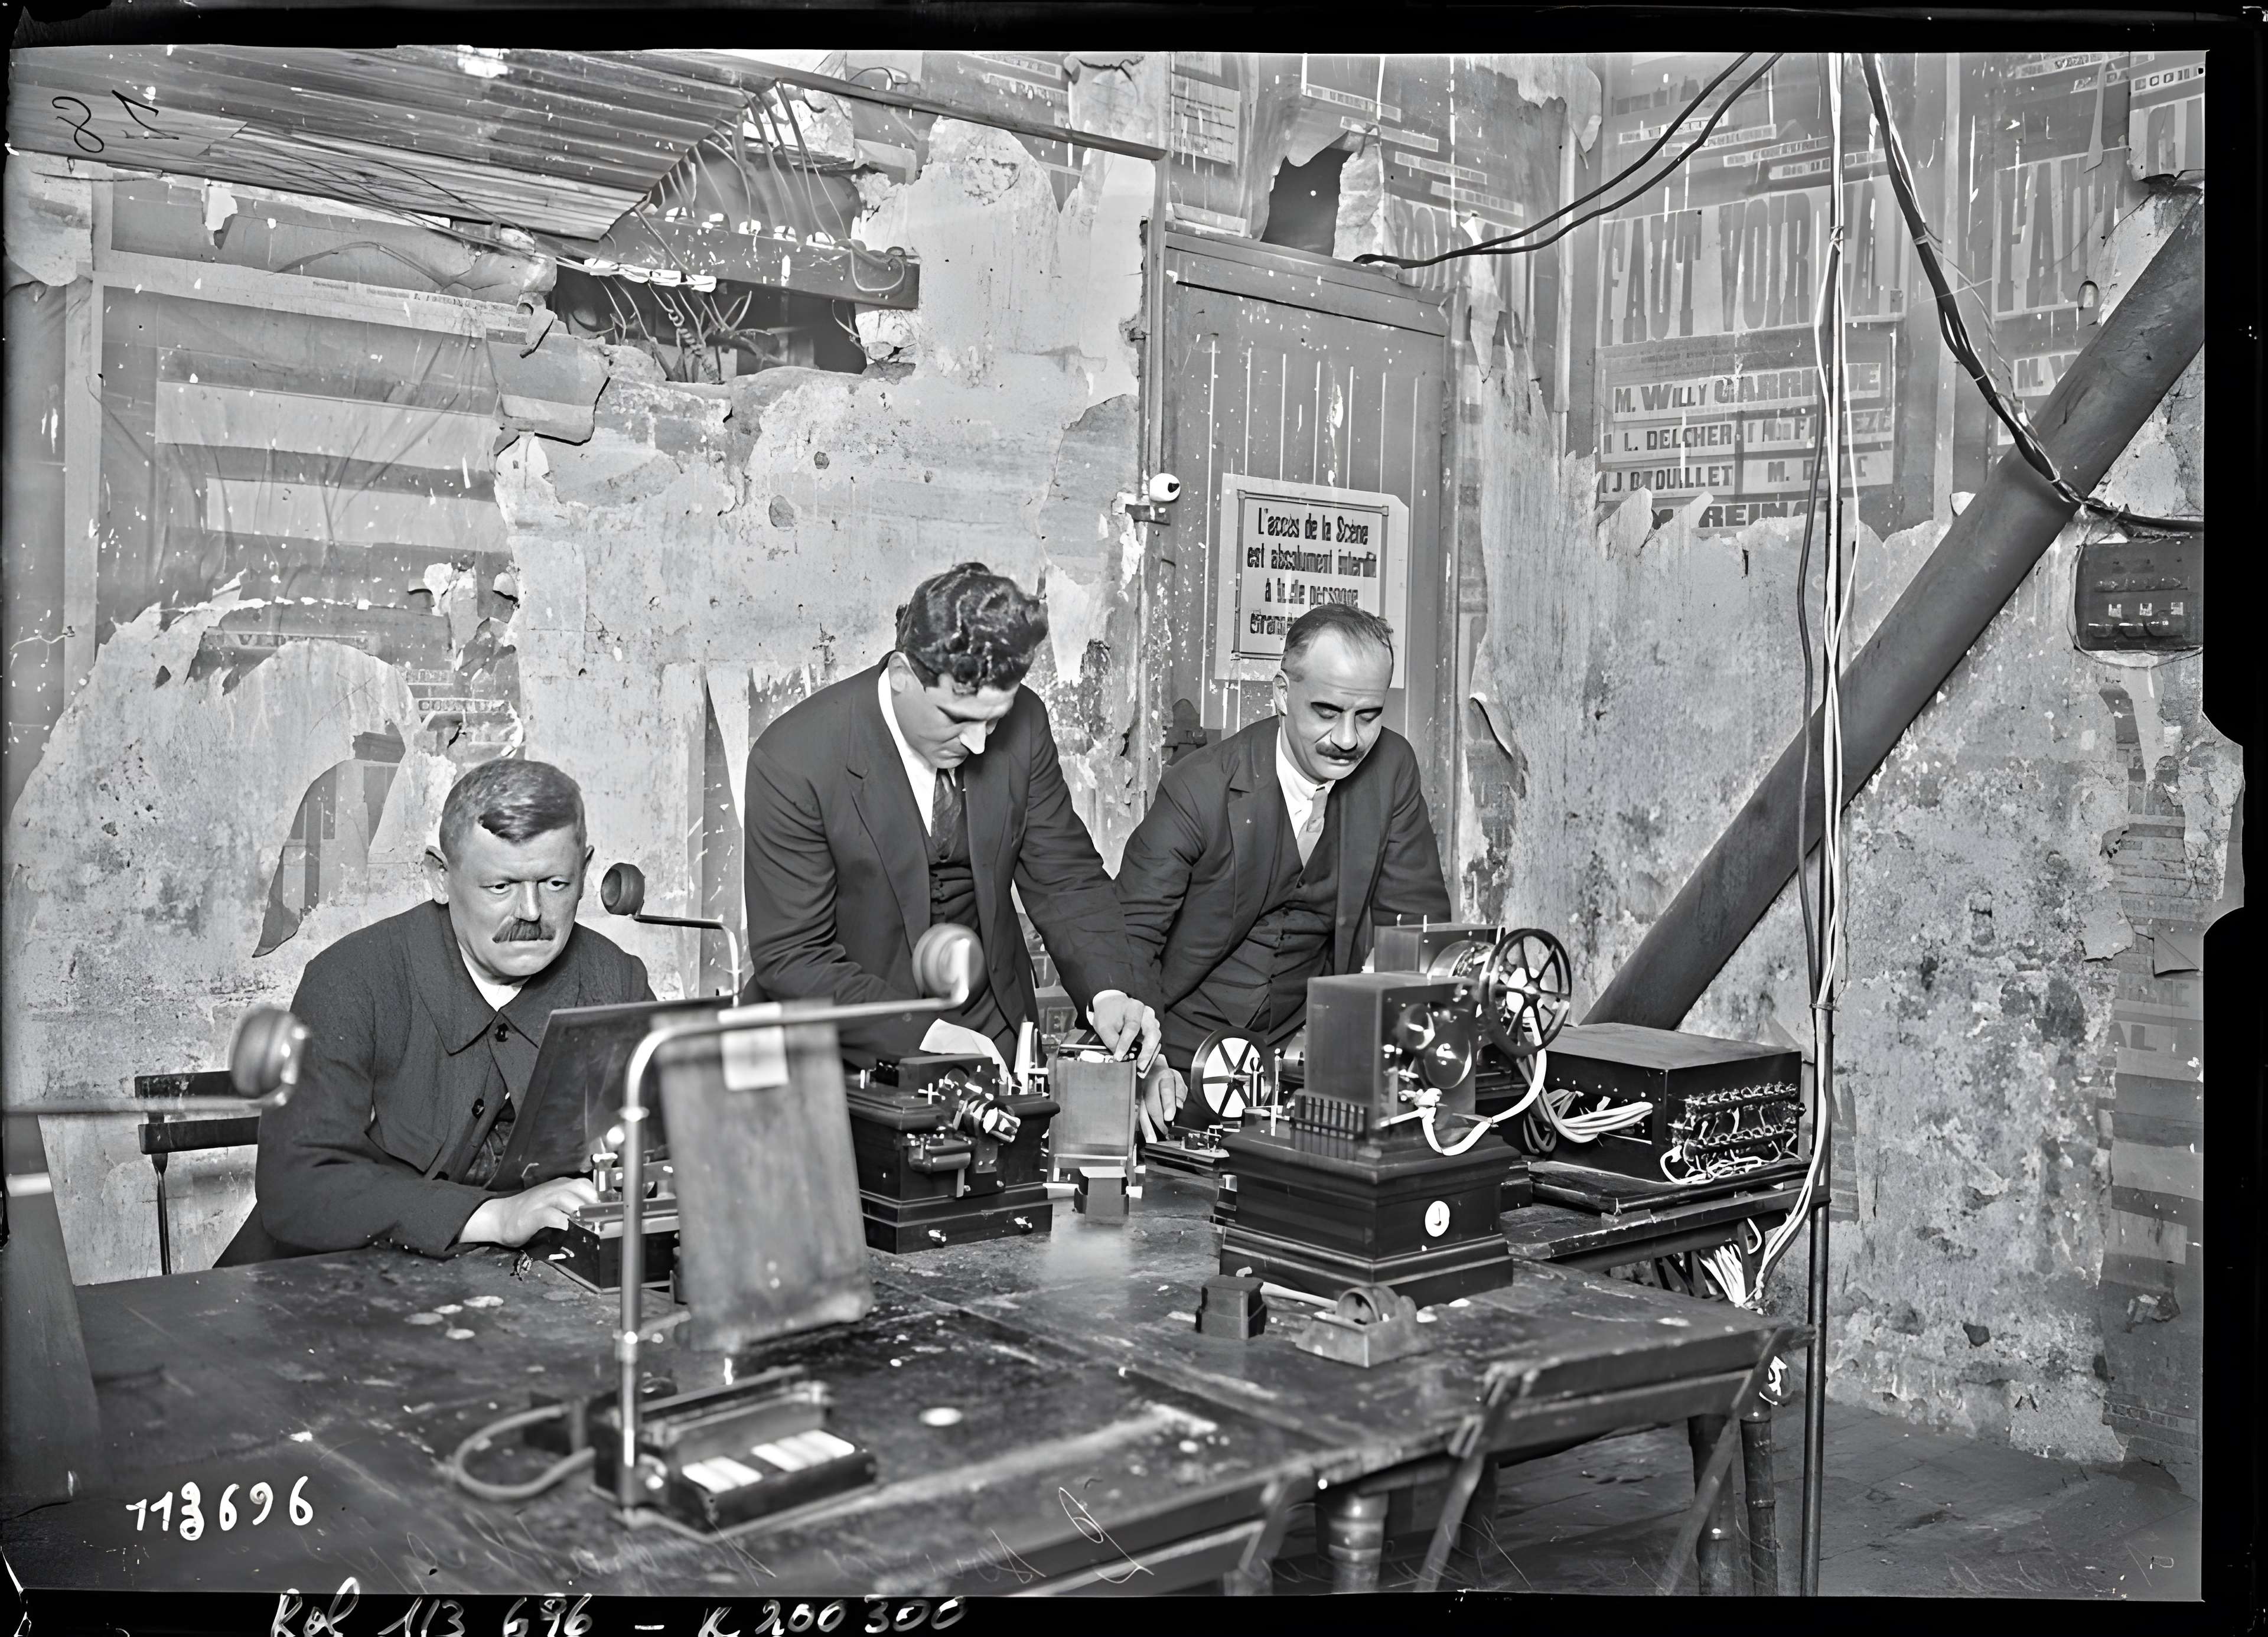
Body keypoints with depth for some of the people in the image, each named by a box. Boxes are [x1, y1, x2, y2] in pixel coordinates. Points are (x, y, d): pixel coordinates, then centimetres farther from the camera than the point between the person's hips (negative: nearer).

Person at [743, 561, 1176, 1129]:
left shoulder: (1021, 724, -6)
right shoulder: (794, 762, -18)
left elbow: (1064, 877, 4)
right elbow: (791, 956, -15)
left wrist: (1110, 990, -14)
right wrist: (921, 1034, -25)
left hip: (990, 1034, 3)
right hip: (854, 1056, -3)